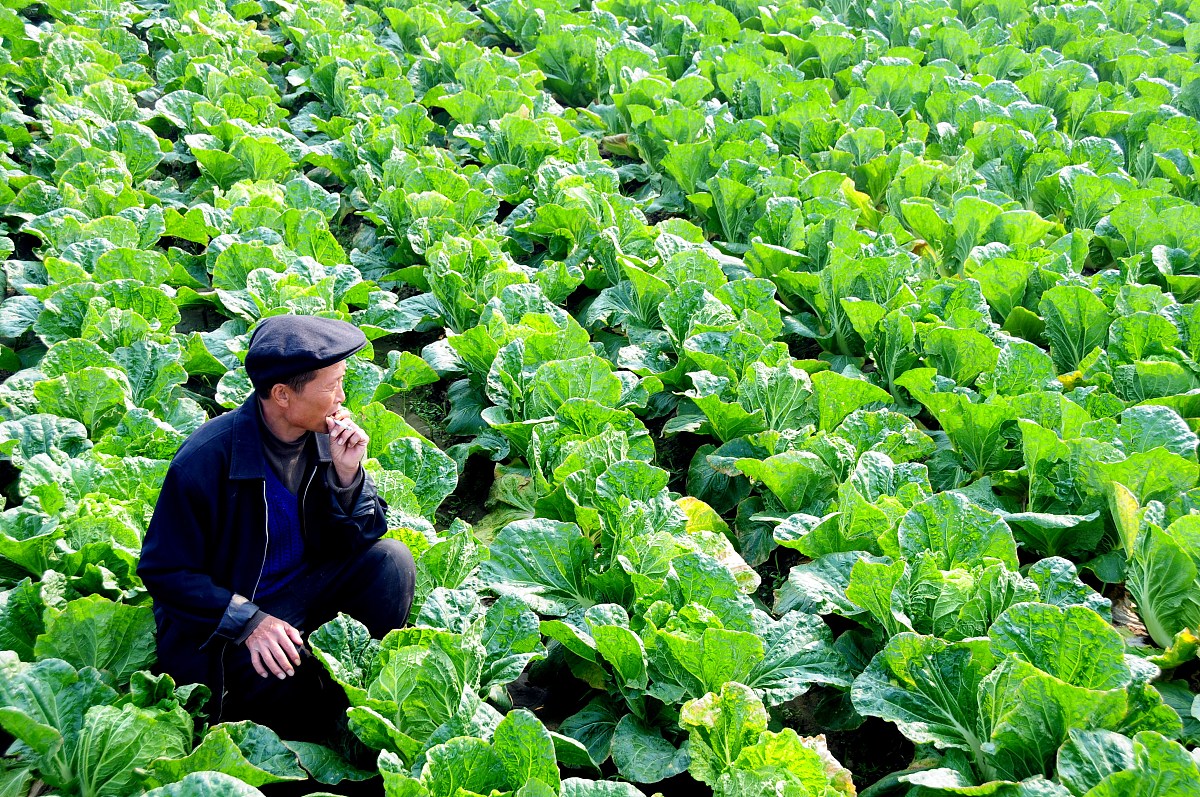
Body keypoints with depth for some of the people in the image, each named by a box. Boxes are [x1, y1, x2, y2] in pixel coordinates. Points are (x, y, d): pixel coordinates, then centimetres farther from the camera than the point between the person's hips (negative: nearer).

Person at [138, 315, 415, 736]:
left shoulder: (326, 434, -6)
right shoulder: (206, 459, -23)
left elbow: (355, 540, -1)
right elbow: (164, 571, -17)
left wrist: (348, 475, -20)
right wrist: (248, 621, -26)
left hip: (303, 590, 6)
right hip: (224, 621, -6)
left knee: (391, 559, -17)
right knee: (300, 691, -32)